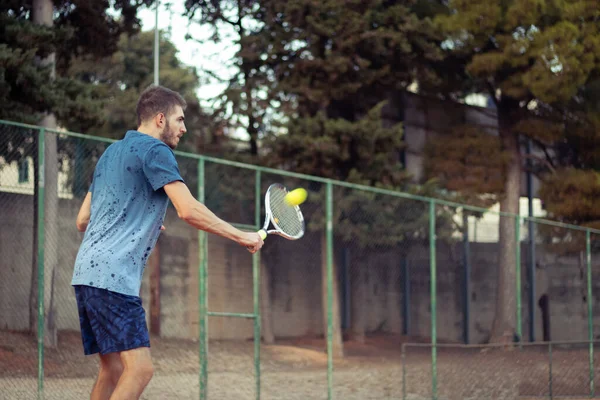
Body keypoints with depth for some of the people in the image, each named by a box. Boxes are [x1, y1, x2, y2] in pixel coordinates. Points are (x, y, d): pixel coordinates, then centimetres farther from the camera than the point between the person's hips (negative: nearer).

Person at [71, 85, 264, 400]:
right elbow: (188, 210, -17)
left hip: (87, 271, 10)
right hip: (112, 276, -10)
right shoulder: (155, 150, -5)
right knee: (139, 368, -14)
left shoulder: (112, 152, 23)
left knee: (113, 370, 10)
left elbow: (83, 220, 25)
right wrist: (241, 237, -9)